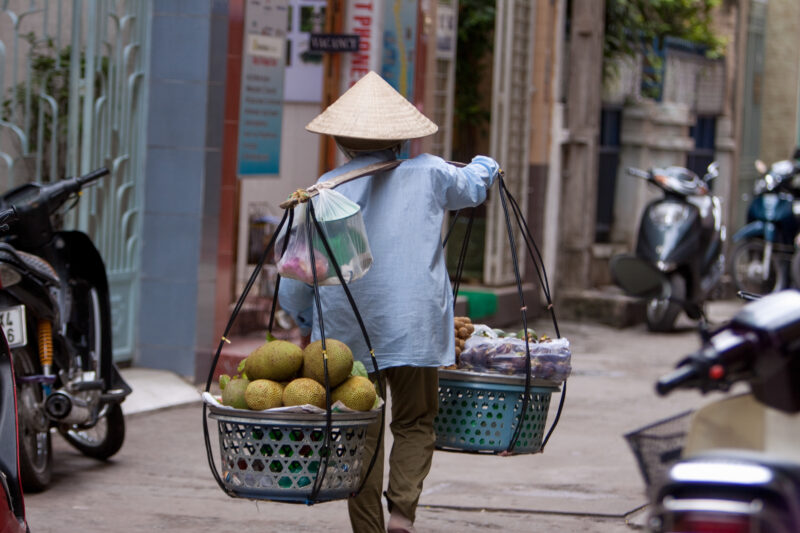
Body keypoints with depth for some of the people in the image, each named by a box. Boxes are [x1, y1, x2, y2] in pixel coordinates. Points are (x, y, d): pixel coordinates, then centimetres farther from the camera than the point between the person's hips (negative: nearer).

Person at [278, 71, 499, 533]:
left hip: (347, 329, 1)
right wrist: (485, 166, 47)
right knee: (415, 424, 9)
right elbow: (472, 187, 24)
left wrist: (304, 320, 17)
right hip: (412, 328, 0)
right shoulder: (428, 173, 2)